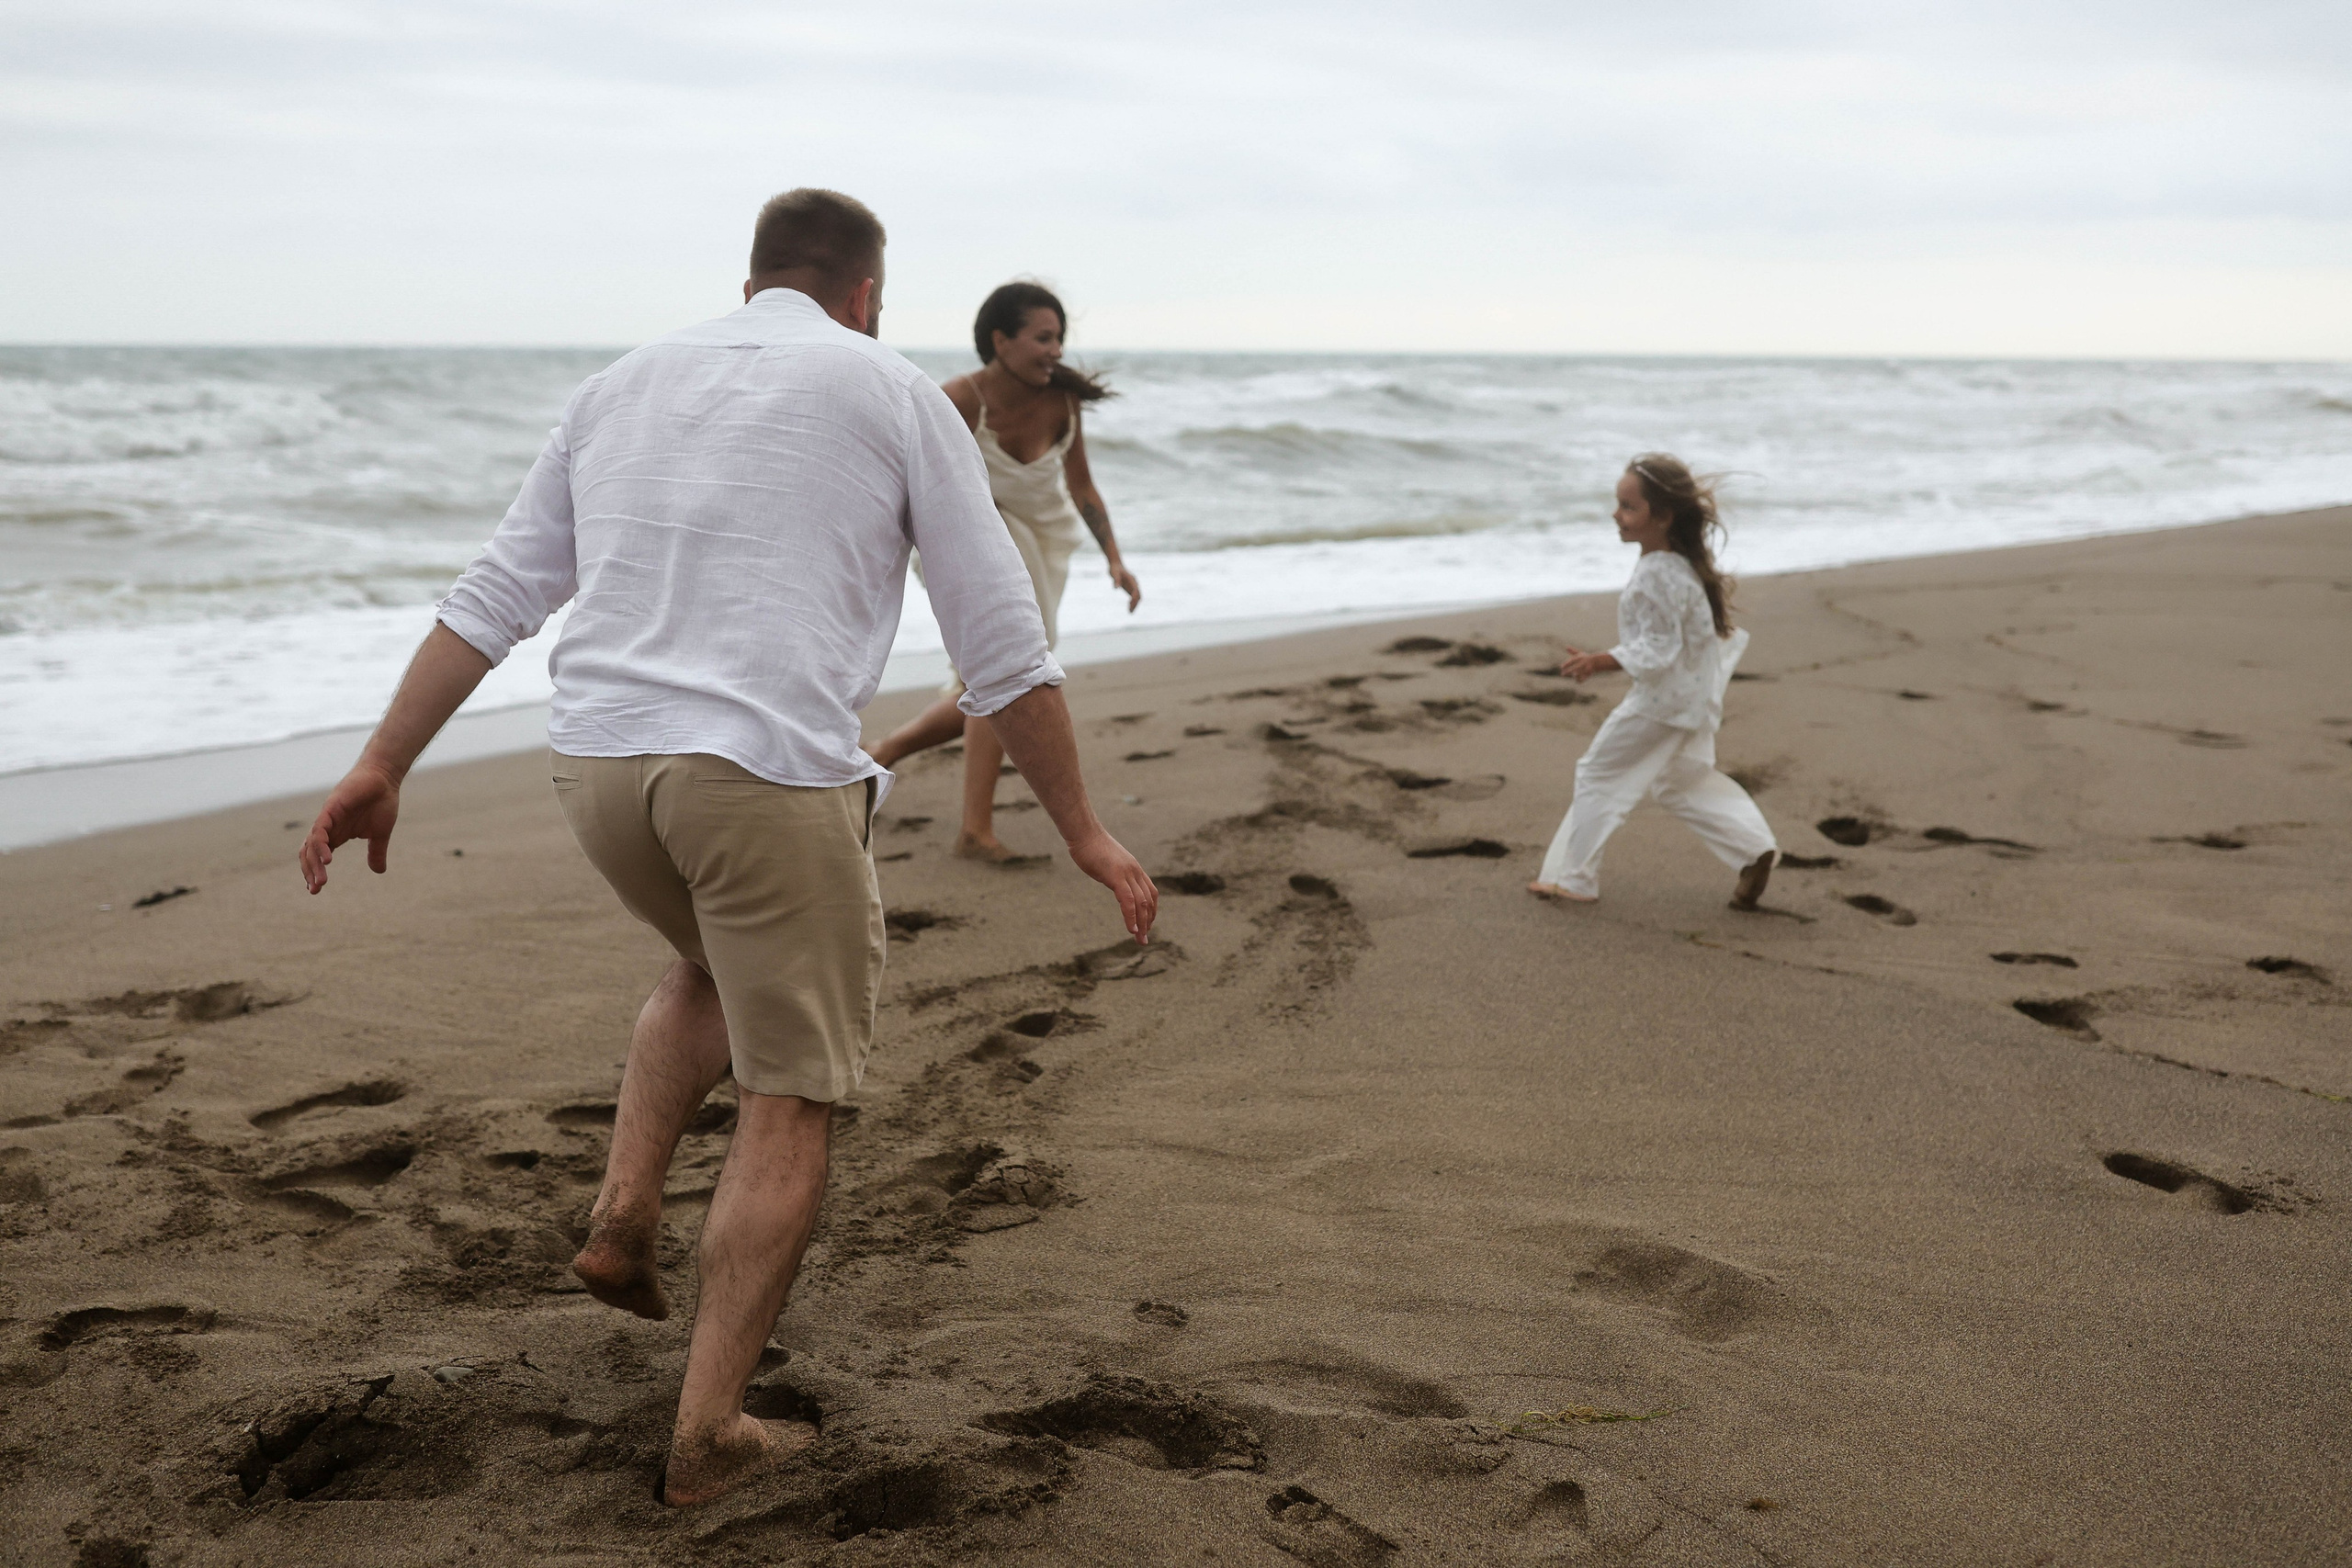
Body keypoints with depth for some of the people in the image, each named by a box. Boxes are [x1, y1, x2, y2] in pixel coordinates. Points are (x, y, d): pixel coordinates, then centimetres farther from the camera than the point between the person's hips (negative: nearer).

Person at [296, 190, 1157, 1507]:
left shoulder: (627, 386, 19)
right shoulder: (897, 397, 5)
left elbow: (497, 593, 15)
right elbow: (1002, 638, 1)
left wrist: (383, 769, 16)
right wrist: (1084, 831, 7)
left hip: (602, 767, 6)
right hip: (773, 777, -5)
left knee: (726, 967, 35)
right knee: (791, 1108, 9)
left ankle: (626, 1215, 22)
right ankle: (711, 1432, 10)